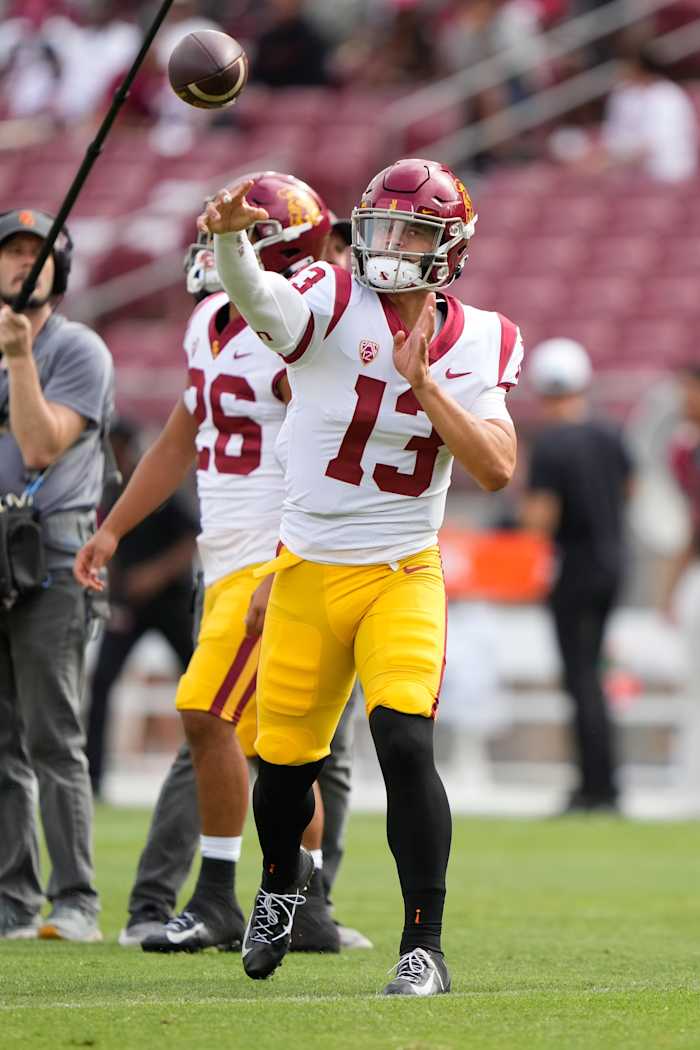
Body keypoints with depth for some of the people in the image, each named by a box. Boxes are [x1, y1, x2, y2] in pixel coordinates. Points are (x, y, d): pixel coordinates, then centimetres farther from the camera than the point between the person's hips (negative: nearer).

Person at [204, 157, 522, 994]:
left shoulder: (477, 344, 0)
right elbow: (257, 298, -32)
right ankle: (281, 881, 44)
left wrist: (423, 382, -19)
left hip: (402, 578, 0)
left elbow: (497, 469, -10)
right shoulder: (334, 305, -9)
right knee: (286, 761, 11)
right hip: (307, 572, 0)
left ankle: (424, 948, -13)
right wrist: (230, 234, -54)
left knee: (405, 745, -19)